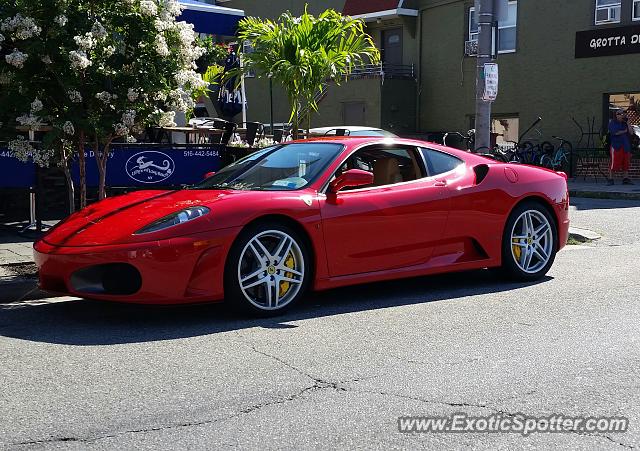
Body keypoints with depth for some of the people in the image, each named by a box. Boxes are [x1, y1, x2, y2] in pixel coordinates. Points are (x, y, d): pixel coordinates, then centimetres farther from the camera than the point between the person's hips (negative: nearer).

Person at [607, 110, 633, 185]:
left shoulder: (624, 123, 17)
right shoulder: (612, 123, 2)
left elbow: (630, 132, 7)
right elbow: (614, 132, -13)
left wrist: (627, 123, 1)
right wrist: (624, 131, 0)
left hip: (626, 146, 5)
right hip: (616, 146, -5)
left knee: (626, 164, 2)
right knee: (614, 163, -8)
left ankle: (625, 179, 5)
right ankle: (610, 179, -4)